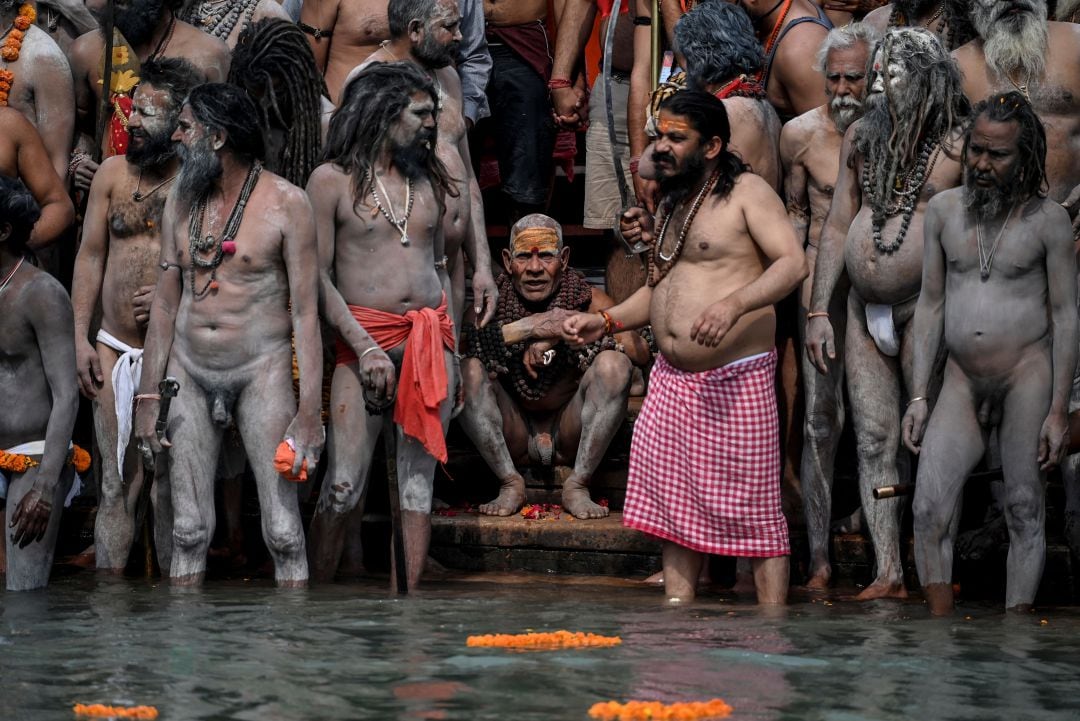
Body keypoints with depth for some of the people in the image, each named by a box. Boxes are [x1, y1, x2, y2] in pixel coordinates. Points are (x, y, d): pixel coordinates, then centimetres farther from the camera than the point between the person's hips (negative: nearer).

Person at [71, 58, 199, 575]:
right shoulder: (113, 174, 7)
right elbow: (90, 256, 10)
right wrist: (80, 339, 5)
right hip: (114, 350, 3)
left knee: (172, 488, 2)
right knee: (117, 484, 4)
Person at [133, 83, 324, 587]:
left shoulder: (285, 203, -7)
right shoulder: (181, 200, 7)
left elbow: (306, 310, -8)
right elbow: (165, 301, 11)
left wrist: (310, 409, -14)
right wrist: (148, 394, 7)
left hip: (260, 370, -4)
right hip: (189, 370, 4)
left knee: (283, 530, -6)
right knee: (189, 528, 3)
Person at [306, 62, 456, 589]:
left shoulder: (427, 180, 16)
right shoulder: (333, 179, -1)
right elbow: (318, 275, -5)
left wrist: (452, 351, 15)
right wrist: (365, 347, -14)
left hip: (431, 340, 5)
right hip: (365, 337, -5)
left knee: (418, 482, 0)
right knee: (344, 486, -10)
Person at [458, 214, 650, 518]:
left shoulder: (587, 300, -7)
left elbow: (642, 350, -22)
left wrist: (569, 332, -28)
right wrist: (526, 328, -32)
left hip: (570, 436, 0)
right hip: (512, 439, 0)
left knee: (614, 364, -24)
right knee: (468, 368, -23)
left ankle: (577, 486, -16)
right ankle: (510, 484, -14)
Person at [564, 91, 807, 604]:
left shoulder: (746, 192, -6)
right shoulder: (672, 204, 18)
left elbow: (793, 263, -19)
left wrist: (733, 304, -33)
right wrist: (603, 322, 13)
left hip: (736, 381, -8)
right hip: (671, 382, 8)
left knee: (752, 512, -6)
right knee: (674, 507, 7)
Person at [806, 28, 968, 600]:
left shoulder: (956, 144, -6)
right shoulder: (861, 138, 10)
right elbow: (836, 226, 13)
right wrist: (818, 311, 8)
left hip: (925, 309, -5)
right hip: (866, 310, 5)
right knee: (873, 440, 2)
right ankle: (887, 574, 3)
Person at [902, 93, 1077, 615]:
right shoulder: (944, 210, 6)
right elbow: (931, 303, 9)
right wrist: (918, 396, 3)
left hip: (1028, 373, -3)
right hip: (963, 380, 3)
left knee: (1025, 509, -2)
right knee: (930, 508, -10)